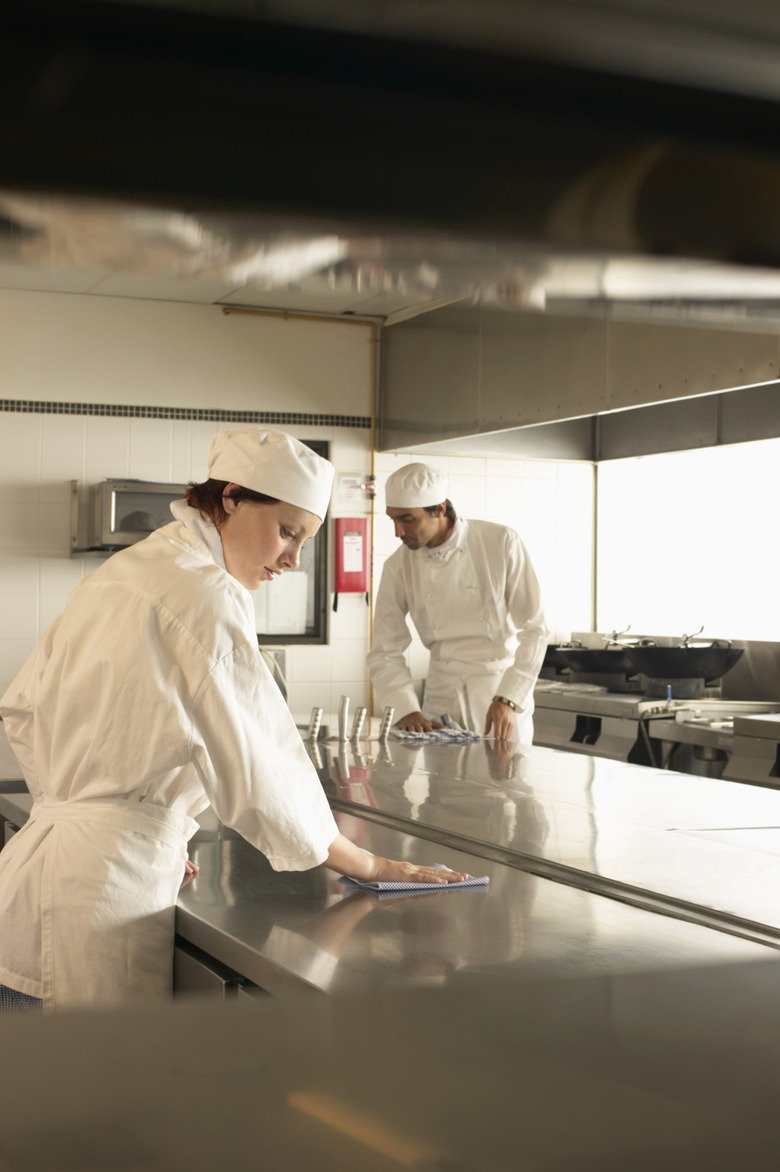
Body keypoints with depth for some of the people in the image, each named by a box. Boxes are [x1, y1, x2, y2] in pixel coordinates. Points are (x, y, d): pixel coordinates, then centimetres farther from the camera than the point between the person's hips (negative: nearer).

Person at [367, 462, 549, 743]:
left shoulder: (502, 543, -13)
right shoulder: (398, 567, -5)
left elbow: (533, 630, -11)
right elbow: (385, 652, 0)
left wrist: (508, 700, -19)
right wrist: (408, 710, -15)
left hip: (504, 686, -2)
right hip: (443, 695, 2)